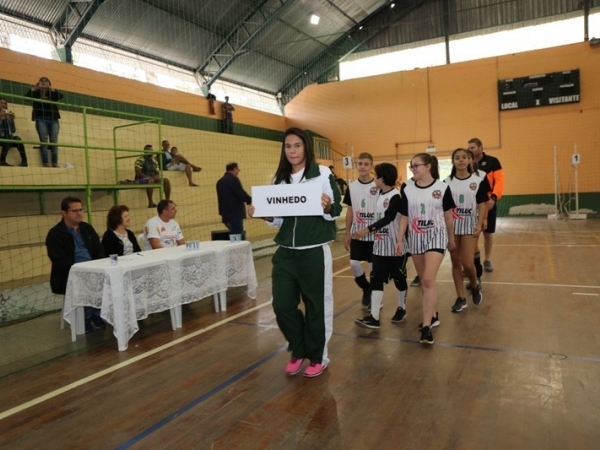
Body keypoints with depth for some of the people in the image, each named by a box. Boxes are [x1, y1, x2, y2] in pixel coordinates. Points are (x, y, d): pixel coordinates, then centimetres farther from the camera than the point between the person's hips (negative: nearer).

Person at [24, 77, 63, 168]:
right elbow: (26, 96, -3)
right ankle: (46, 163, -16)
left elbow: (60, 96, -5)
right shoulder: (36, 93, 13)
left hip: (53, 119, 1)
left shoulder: (52, 93, 13)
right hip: (41, 119, -1)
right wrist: (34, 88, -11)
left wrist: (51, 89, -13)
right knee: (44, 140, -10)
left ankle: (55, 163, -7)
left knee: (54, 141, -5)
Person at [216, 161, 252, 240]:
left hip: (226, 215, 9)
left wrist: (222, 212, 26)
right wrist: (250, 200, 0)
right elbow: (241, 194, -17)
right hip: (235, 214, -9)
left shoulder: (220, 181, 16)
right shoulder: (233, 179, -11)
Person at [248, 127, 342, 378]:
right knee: (282, 305, 5)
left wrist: (327, 206, -26)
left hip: (314, 252, -4)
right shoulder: (279, 179, 11)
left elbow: (336, 211, -5)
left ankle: (318, 357, 27)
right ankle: (299, 351, 29)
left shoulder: (323, 174, -3)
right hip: (285, 252, 5)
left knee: (316, 306, 6)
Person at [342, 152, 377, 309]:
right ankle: (366, 288, 25)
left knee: (374, 266, 5)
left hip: (375, 234, -3)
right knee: (354, 264, -1)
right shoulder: (352, 187, 3)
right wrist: (347, 234, 6)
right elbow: (350, 211, 7)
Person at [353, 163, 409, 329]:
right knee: (376, 279, 0)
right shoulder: (380, 195, 9)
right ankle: (374, 317, -1)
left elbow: (388, 218, -23)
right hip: (380, 245, 7)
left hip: (395, 246, -7)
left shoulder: (396, 196, -15)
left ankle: (401, 309, 29)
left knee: (399, 278, 9)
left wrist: (368, 230, -28)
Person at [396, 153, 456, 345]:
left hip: (436, 236, -4)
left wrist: (451, 239, 10)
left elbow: (448, 216, 3)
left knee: (429, 280, -14)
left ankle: (426, 326, -9)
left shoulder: (442, 188, -6)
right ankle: (433, 315, 31)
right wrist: (399, 240, 0)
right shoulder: (407, 189, 0)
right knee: (423, 281, 13)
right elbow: (404, 216, 5)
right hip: (416, 238, 4)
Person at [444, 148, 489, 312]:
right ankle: (460, 298, 17)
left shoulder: (478, 181, -1)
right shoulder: (447, 182, 2)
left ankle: (475, 286, 25)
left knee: (467, 263, -8)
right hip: (452, 225, 2)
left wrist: (479, 224, -10)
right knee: (456, 262, 6)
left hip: (469, 225, -2)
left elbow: (481, 205, 0)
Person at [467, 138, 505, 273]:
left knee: (488, 233, 8)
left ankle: (487, 260, 23)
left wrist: (494, 197, -20)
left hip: (488, 203, -2)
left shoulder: (492, 161, -2)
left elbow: (499, 181, -7)